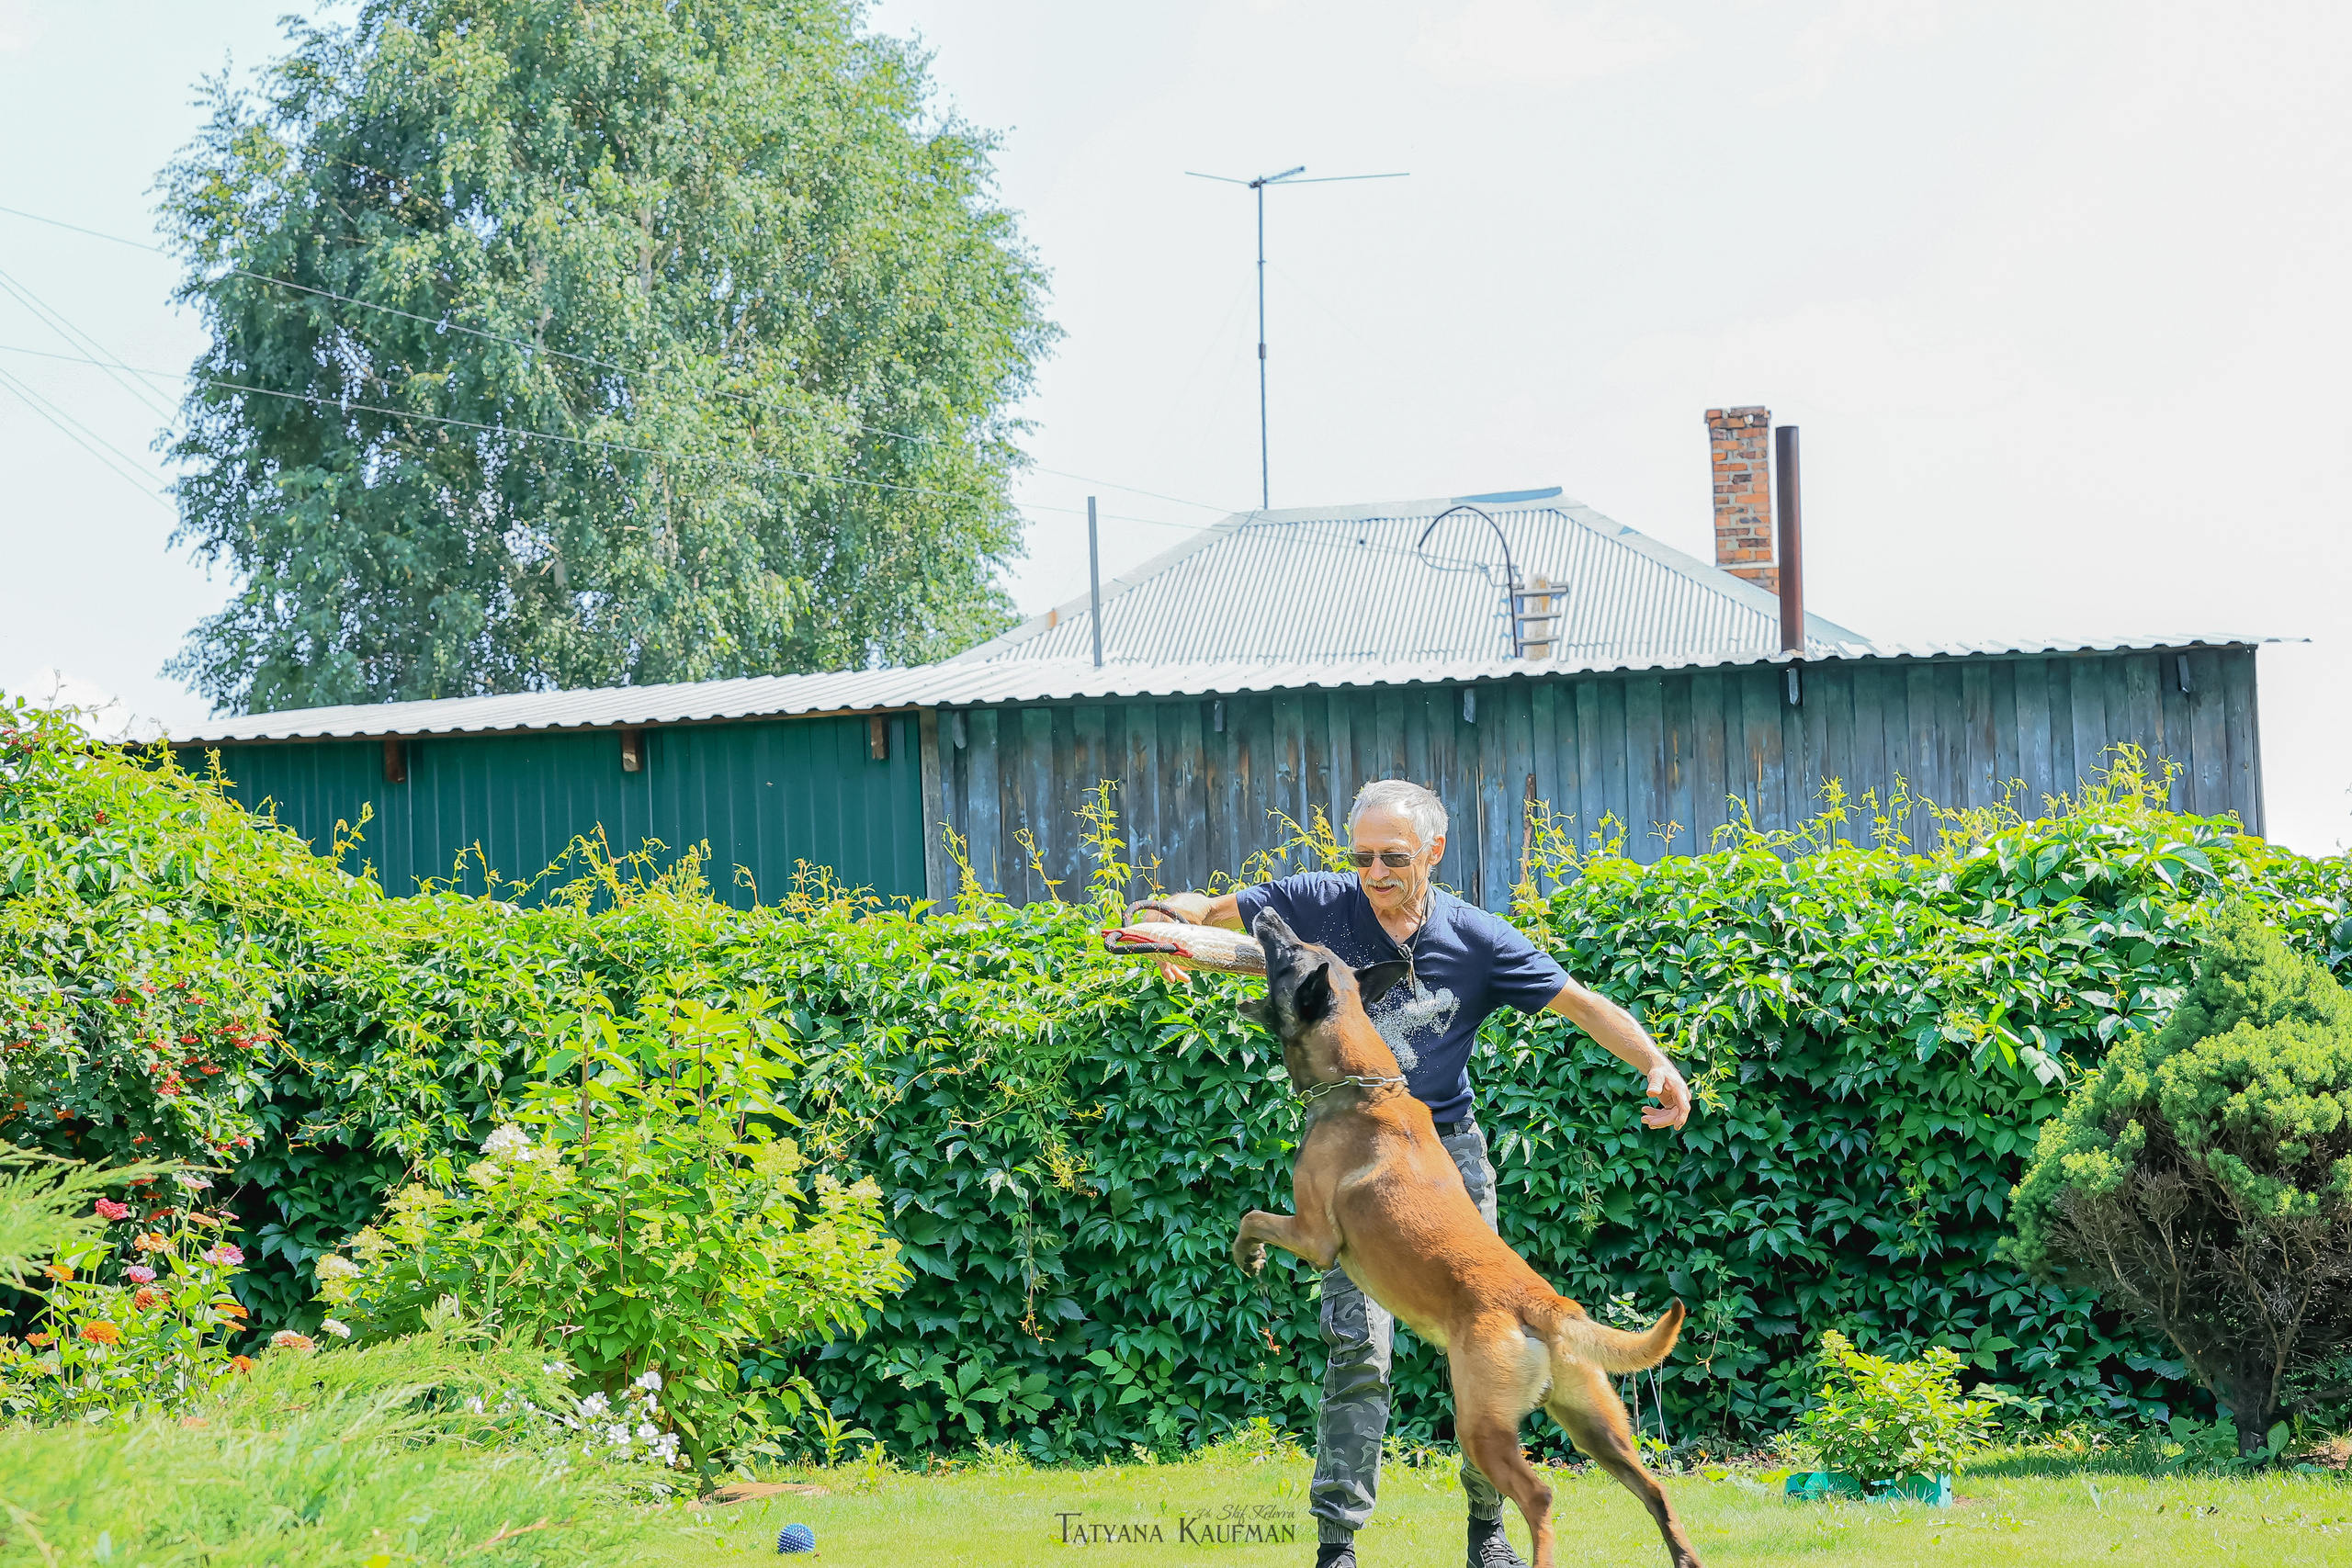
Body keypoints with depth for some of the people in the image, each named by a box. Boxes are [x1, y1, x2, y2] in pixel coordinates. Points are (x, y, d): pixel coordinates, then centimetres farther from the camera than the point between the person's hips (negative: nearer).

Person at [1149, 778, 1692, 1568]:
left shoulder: (1477, 940, -3)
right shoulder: (1320, 906, -4)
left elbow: (1581, 1004, 1)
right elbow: (1204, 909, 2)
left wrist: (1656, 1064, -13)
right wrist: (1173, 927, -22)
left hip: (1448, 1153, 1)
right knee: (1358, 1347, -12)